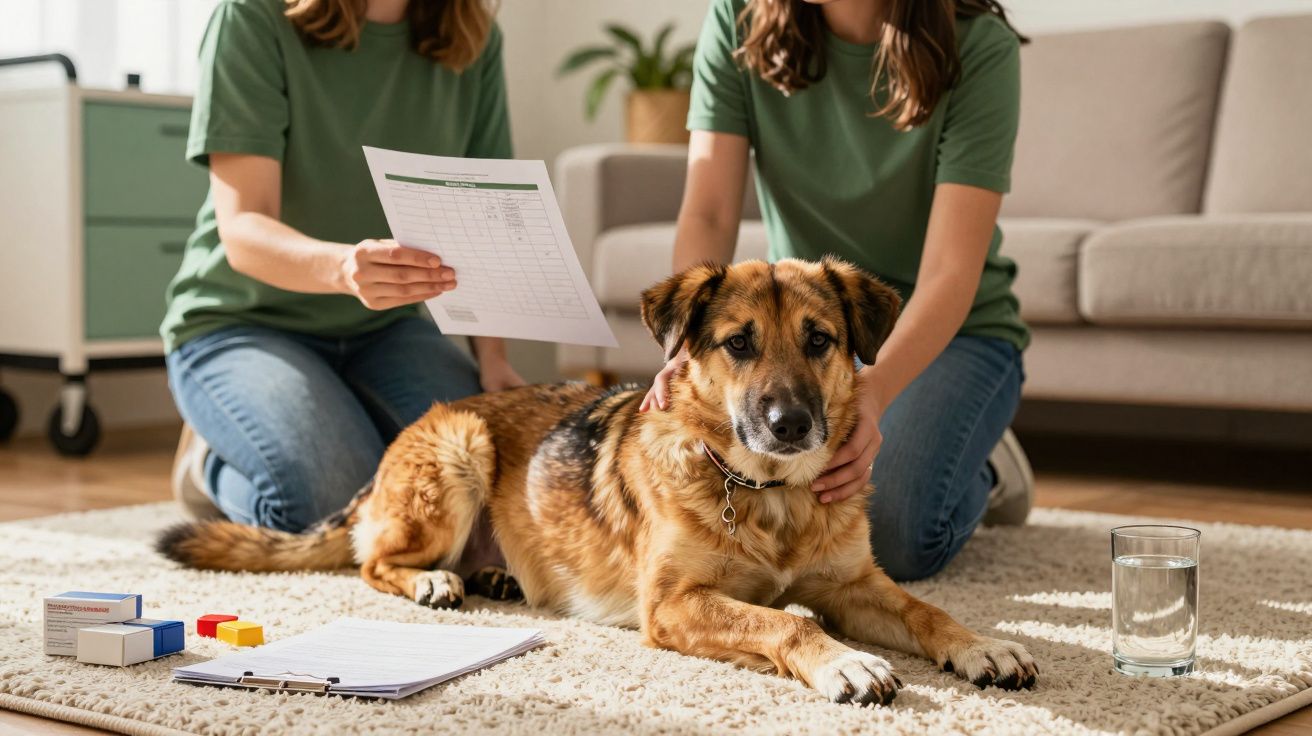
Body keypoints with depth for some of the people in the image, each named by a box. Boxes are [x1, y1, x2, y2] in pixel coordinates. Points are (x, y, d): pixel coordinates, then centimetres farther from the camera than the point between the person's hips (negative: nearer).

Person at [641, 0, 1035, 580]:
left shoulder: (979, 47, -21)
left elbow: (949, 271, -27)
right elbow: (707, 216, -16)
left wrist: (874, 390, -46)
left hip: (953, 331, -3)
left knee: (890, 536, -29)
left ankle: (980, 471, 7)